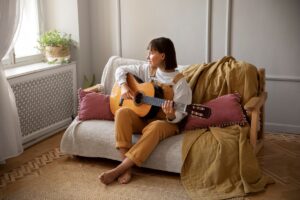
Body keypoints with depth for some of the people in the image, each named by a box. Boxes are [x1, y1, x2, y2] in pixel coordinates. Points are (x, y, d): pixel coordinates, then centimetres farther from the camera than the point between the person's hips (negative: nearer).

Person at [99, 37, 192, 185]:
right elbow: (121, 70, 12)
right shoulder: (148, 69, 4)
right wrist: (124, 86, -6)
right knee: (122, 112, -27)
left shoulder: (179, 81, -11)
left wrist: (171, 116, -37)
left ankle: (118, 170, -36)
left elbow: (179, 114, -13)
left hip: (166, 123, -4)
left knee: (155, 127, -40)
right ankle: (127, 168, -31)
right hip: (143, 117, 5)